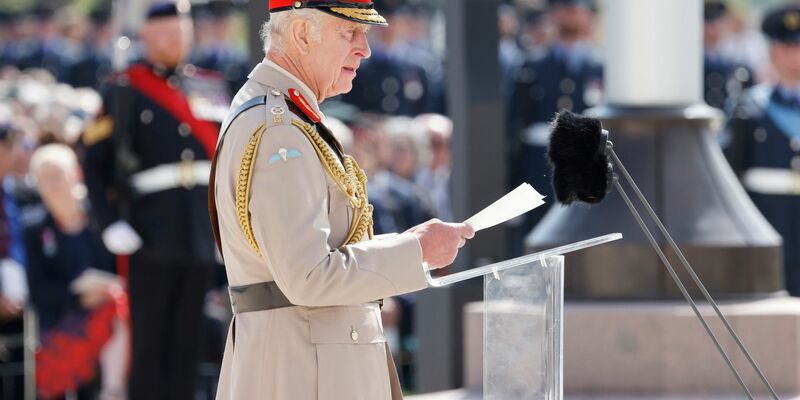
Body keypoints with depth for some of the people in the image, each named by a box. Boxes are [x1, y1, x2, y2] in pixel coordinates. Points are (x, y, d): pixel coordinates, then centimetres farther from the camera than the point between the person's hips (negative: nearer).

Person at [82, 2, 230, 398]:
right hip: (153, 233, -5)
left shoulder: (211, 86, 14)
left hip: (203, 230, 5)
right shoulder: (124, 90, -2)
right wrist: (111, 224, -12)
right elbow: (94, 162, -4)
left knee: (188, 340, 7)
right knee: (149, 340, -2)